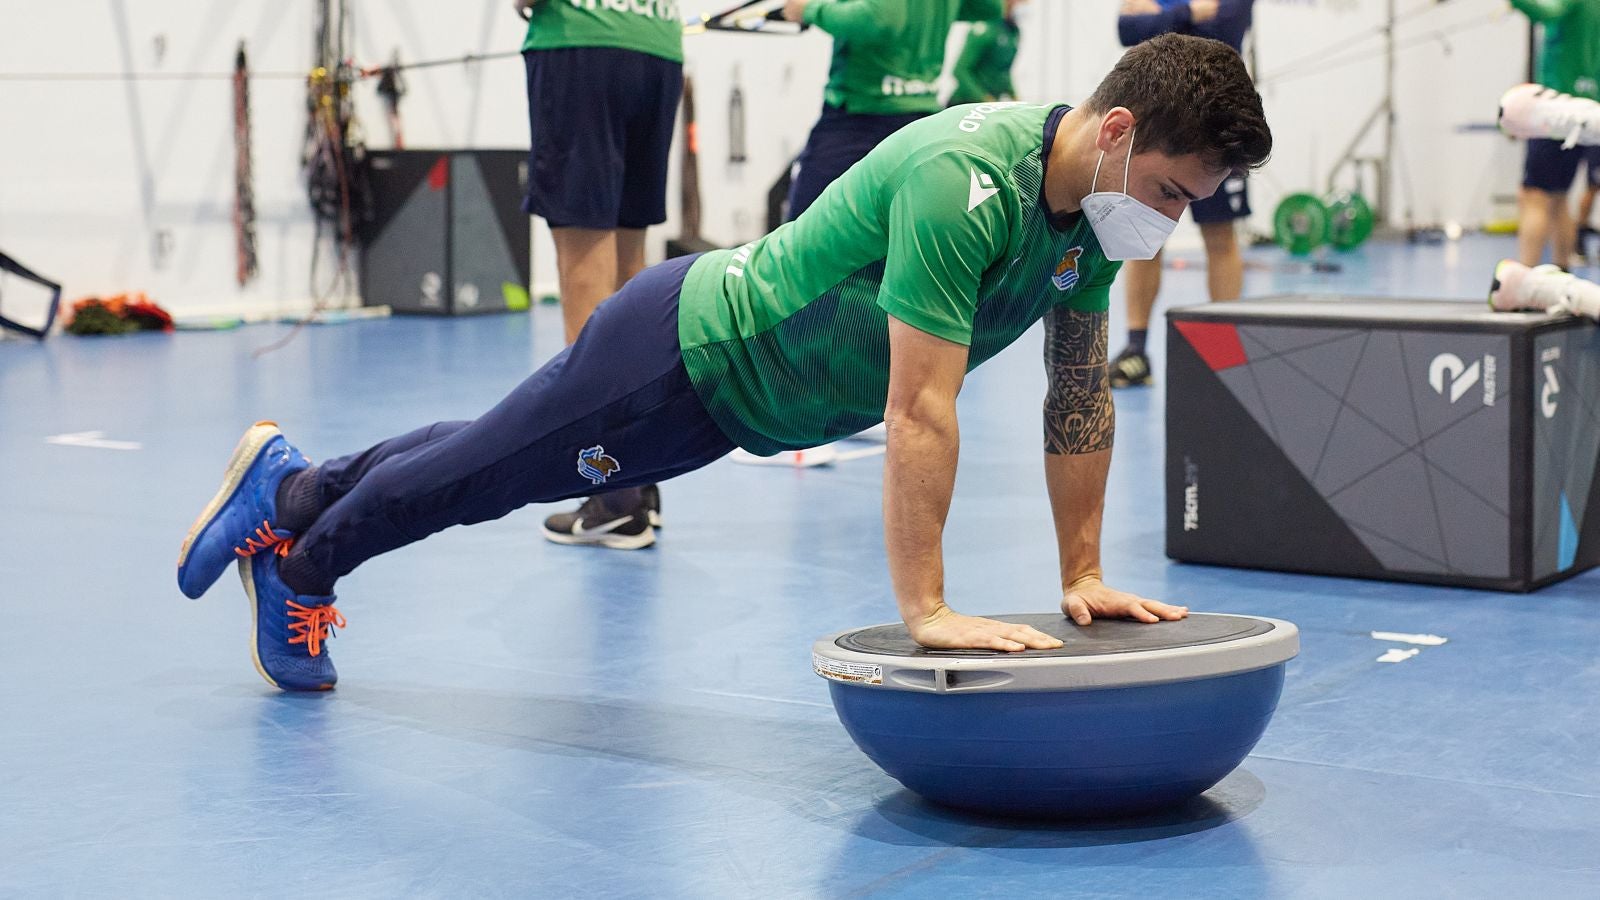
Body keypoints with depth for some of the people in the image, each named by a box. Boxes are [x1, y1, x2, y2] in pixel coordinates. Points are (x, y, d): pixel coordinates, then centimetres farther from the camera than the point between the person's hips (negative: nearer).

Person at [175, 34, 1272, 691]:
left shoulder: (1094, 201, -11)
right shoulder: (963, 181, -38)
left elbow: (1081, 395, -4)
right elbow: (920, 409, -40)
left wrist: (1083, 576, -5)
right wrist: (926, 609, -38)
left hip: (751, 394, 8)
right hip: (687, 357, -8)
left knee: (482, 472, 25)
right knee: (471, 474, 15)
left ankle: (300, 496, 46)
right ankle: (285, 505, 41)